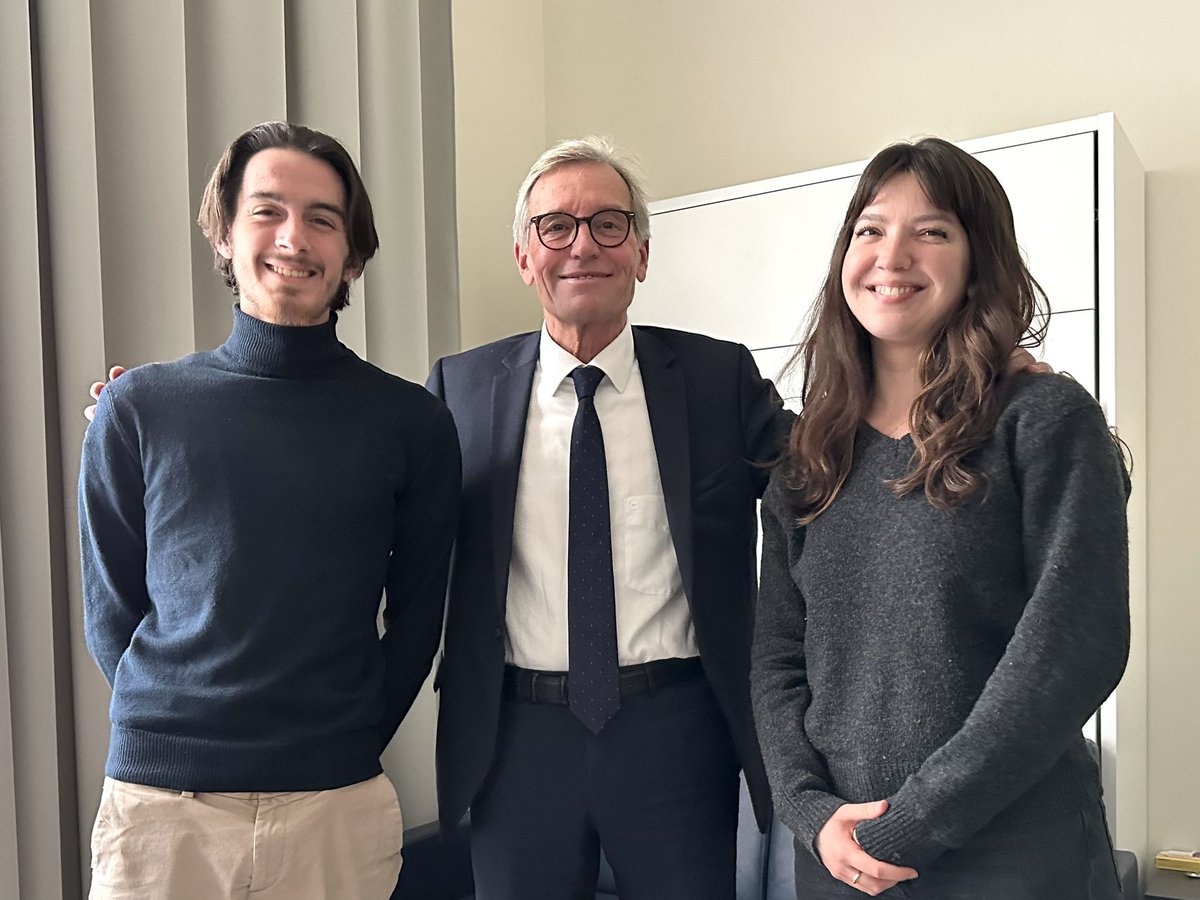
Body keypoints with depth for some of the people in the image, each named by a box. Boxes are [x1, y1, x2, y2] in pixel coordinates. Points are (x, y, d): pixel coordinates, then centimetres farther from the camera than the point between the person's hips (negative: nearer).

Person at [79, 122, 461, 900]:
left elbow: (416, 619, 3)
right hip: (158, 802, 0)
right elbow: (111, 613, 4)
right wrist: (178, 736, 1)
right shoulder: (140, 408, -2)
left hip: (339, 809, 0)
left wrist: (349, 745, 1)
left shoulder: (412, 422, -3)